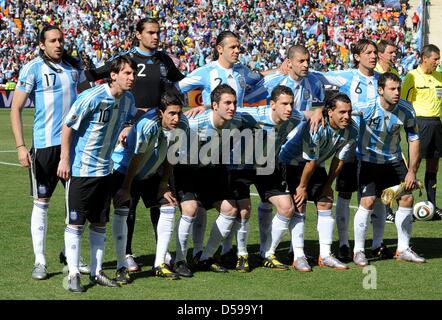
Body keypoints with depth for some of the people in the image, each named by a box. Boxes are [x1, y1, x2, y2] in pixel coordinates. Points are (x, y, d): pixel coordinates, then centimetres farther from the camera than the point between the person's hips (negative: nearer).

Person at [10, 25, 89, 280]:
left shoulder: (74, 66, 7)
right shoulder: (32, 69, -6)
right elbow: (16, 108, -6)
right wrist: (21, 147, -13)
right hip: (45, 144, -5)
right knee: (42, 202, 0)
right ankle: (40, 261, 5)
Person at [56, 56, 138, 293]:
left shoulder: (128, 99, 2)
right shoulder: (92, 97, -19)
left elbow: (133, 117, 26)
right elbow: (68, 126, -13)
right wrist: (64, 159, -12)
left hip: (104, 170, 7)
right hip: (80, 169, -7)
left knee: (100, 223, 11)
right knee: (76, 223, -2)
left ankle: (96, 272, 19)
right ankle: (73, 274, 4)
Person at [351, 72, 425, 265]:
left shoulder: (406, 110, -12)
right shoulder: (365, 109, -24)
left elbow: (414, 139, -2)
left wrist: (412, 171, -4)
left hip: (394, 160, 4)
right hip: (368, 160, -4)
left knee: (407, 199, -1)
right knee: (368, 201, -16)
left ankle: (403, 249, 14)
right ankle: (358, 251, -1)